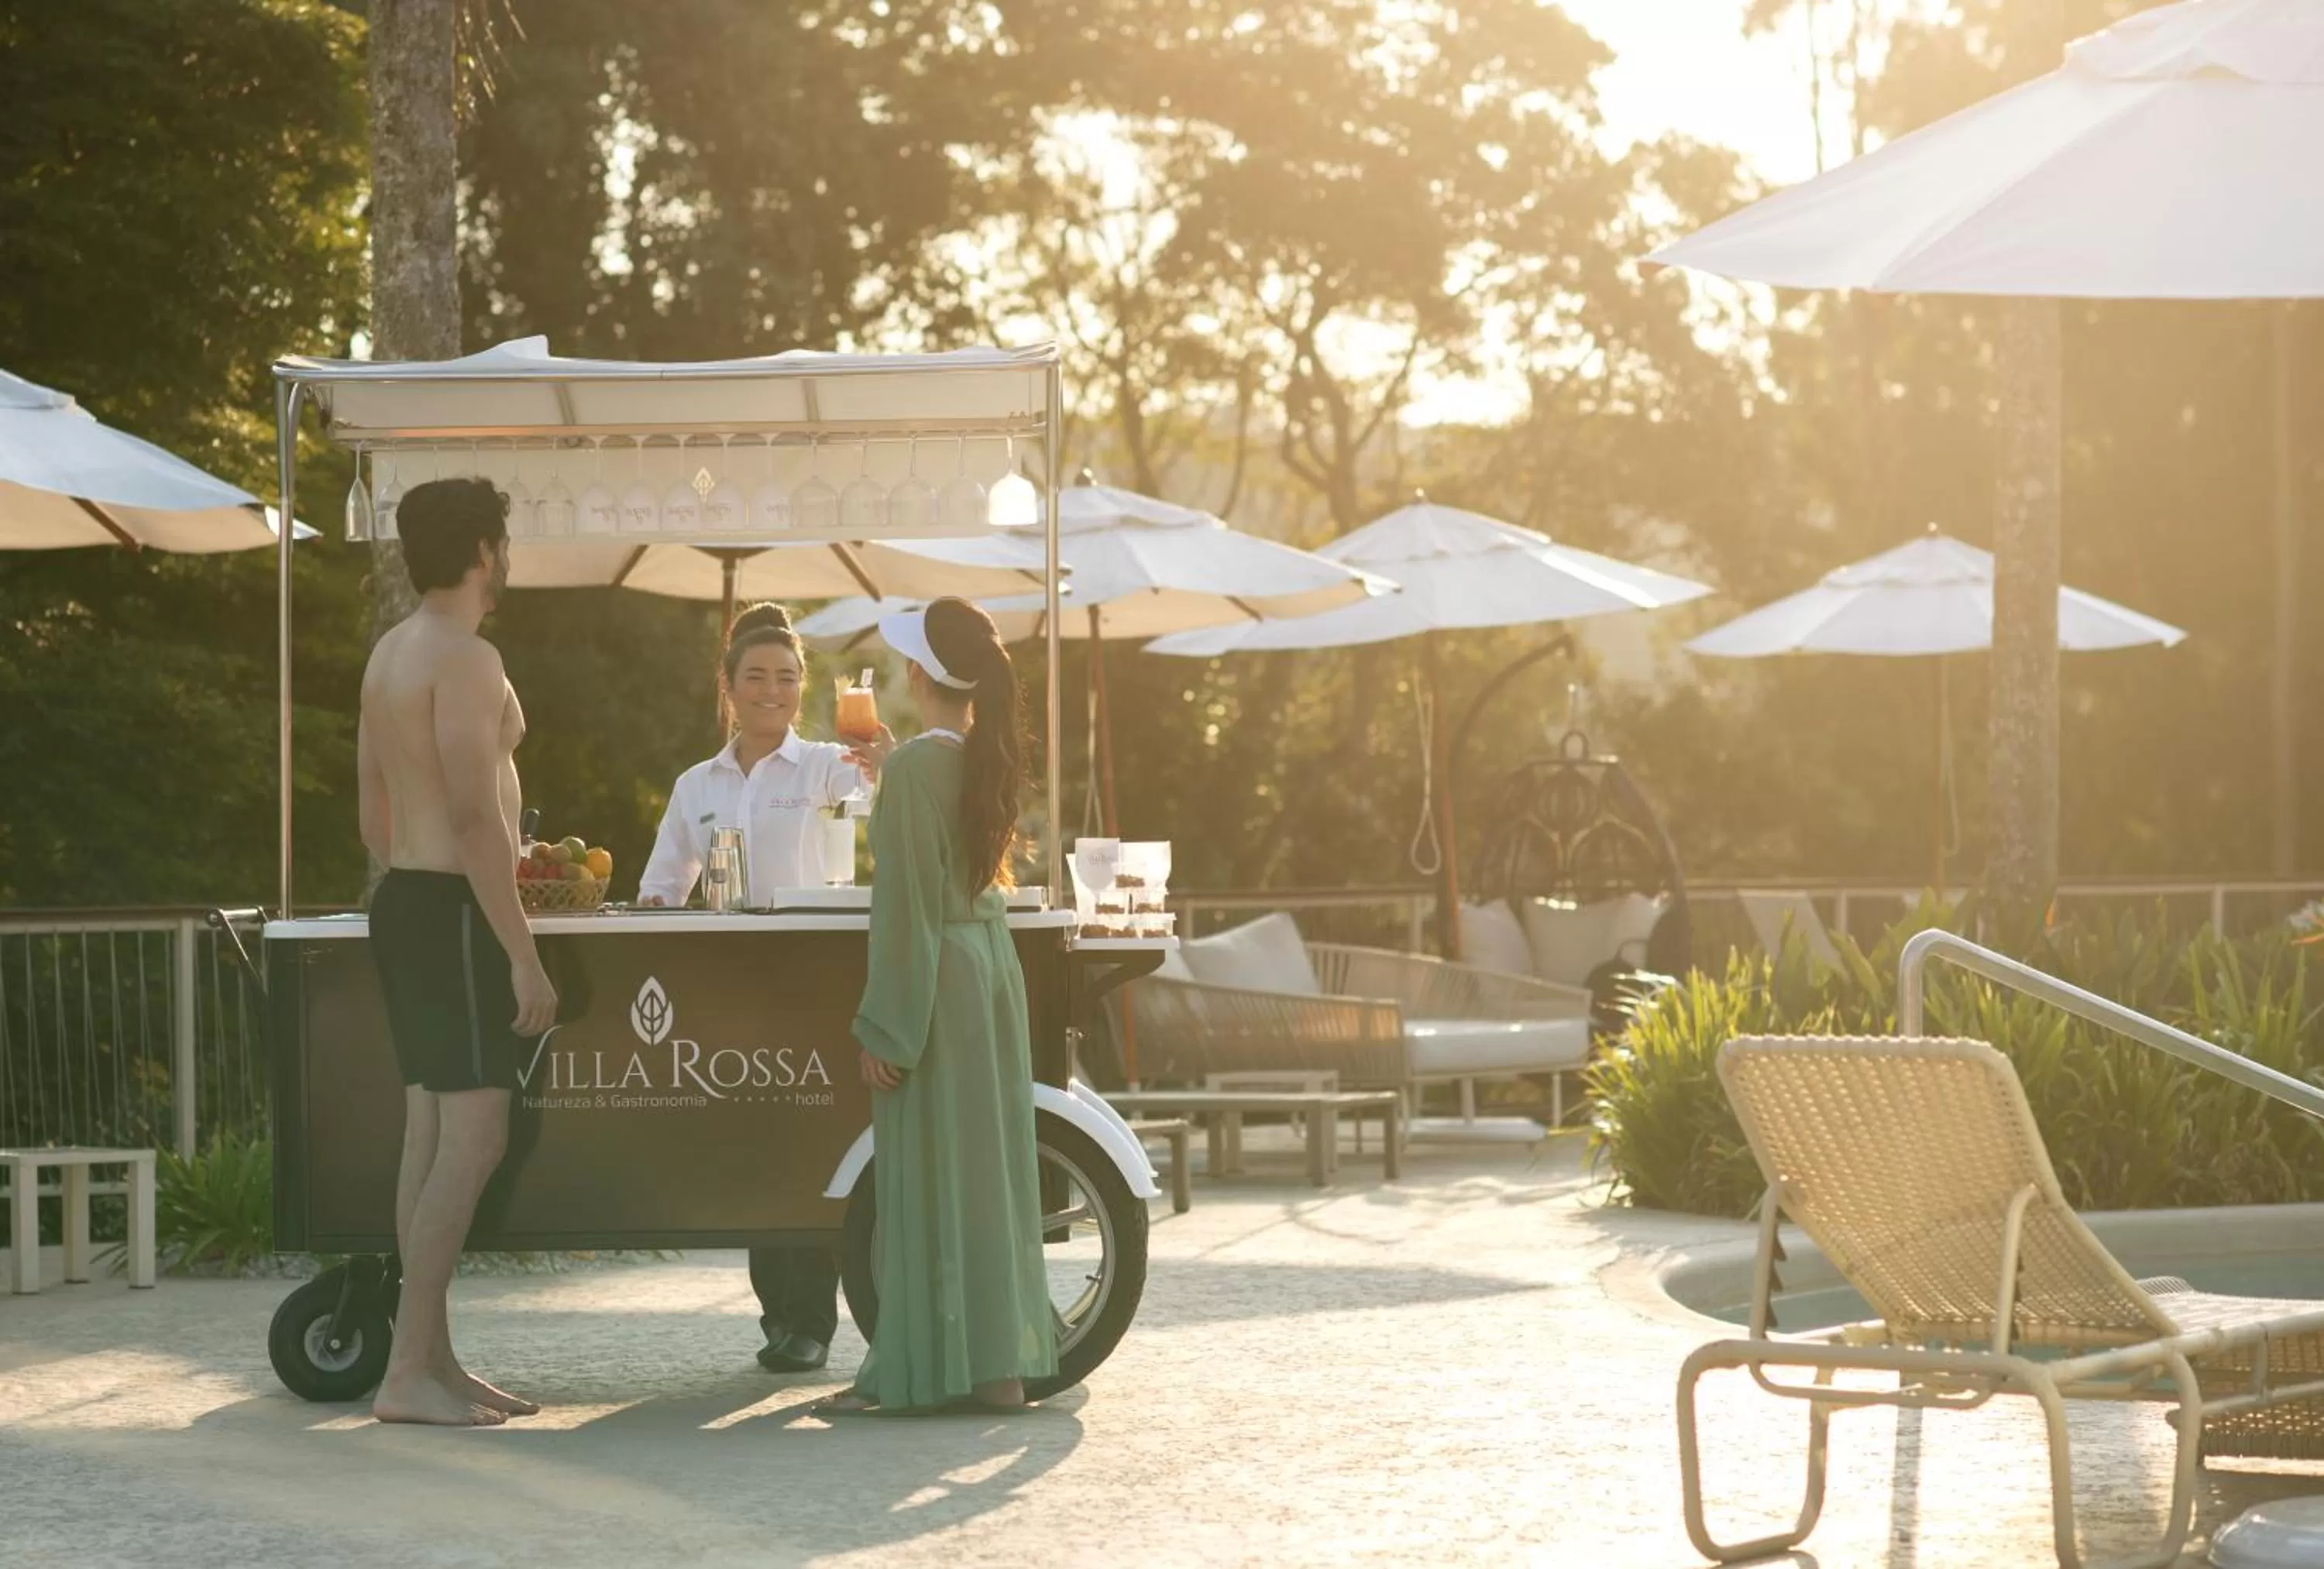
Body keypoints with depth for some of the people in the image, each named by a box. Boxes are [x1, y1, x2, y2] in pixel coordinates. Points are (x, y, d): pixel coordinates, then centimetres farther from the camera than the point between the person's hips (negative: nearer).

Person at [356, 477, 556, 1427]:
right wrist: (523, 954, -20)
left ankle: (434, 1359, 13)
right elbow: (478, 819, -21)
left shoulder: (391, 653, 14)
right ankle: (408, 1371, -12)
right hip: (453, 911, -10)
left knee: (432, 1137, 10)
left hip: (404, 900, 10)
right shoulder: (465, 657, -15)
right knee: (474, 1138, -10)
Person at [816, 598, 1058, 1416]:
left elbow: (904, 905, -17)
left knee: (929, 1174, -3)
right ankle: (1003, 1359, 14)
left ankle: (926, 1369, 0)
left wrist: (884, 1029, -14)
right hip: (994, 962, 8)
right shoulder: (994, 758, 8)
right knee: (990, 1166, 11)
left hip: (935, 976, -8)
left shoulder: (913, 766, -15)